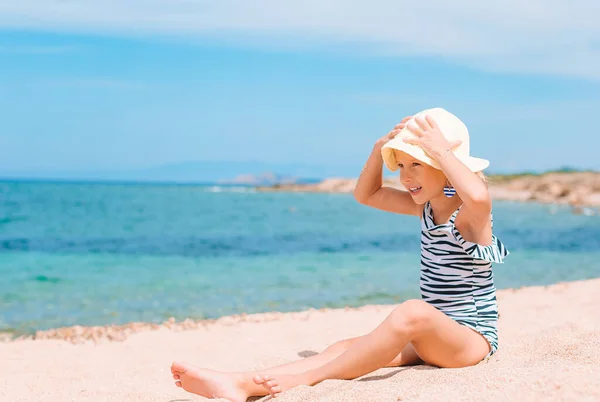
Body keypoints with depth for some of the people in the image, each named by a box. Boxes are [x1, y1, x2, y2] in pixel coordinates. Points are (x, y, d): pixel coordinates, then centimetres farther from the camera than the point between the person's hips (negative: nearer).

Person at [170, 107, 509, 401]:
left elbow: (480, 196, -42)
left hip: (472, 338, -8)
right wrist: (380, 149, 0)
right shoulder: (427, 207, 9)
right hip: (428, 340, 8)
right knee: (347, 349, -13)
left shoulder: (471, 214, -15)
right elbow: (366, 195, 18)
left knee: (413, 311, -38)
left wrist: (439, 149, -29)